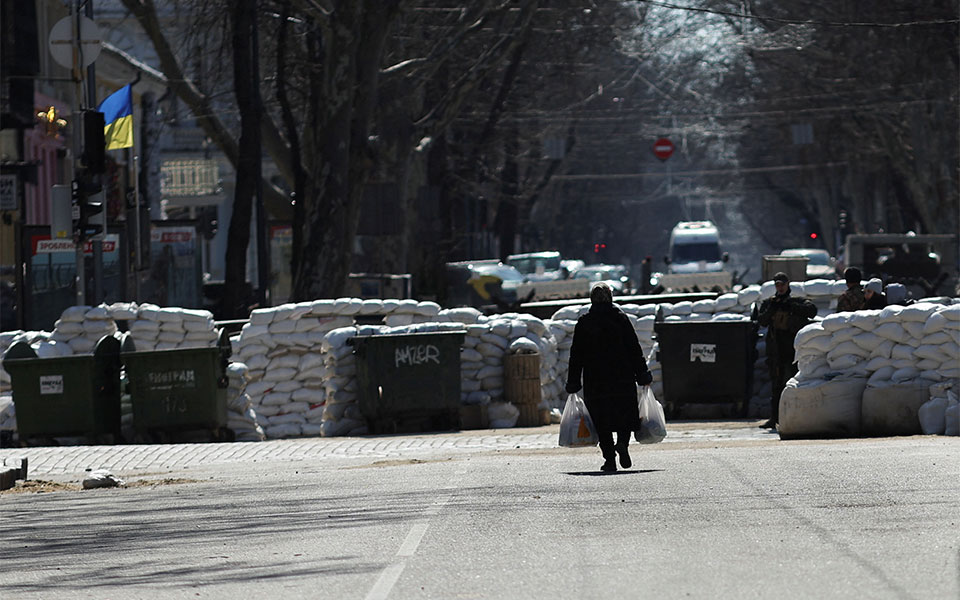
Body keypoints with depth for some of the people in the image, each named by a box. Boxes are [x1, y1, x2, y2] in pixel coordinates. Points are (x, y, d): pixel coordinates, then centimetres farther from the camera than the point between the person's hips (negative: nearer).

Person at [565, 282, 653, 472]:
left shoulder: (583, 323, 2)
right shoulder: (621, 319, 0)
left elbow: (576, 355, 3)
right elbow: (634, 349, 0)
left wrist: (573, 383, 7)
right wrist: (642, 375, 6)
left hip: (595, 381, 0)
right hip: (622, 378, 0)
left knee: (601, 421, 6)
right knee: (625, 414, 10)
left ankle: (609, 458, 0)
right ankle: (622, 442, -17)